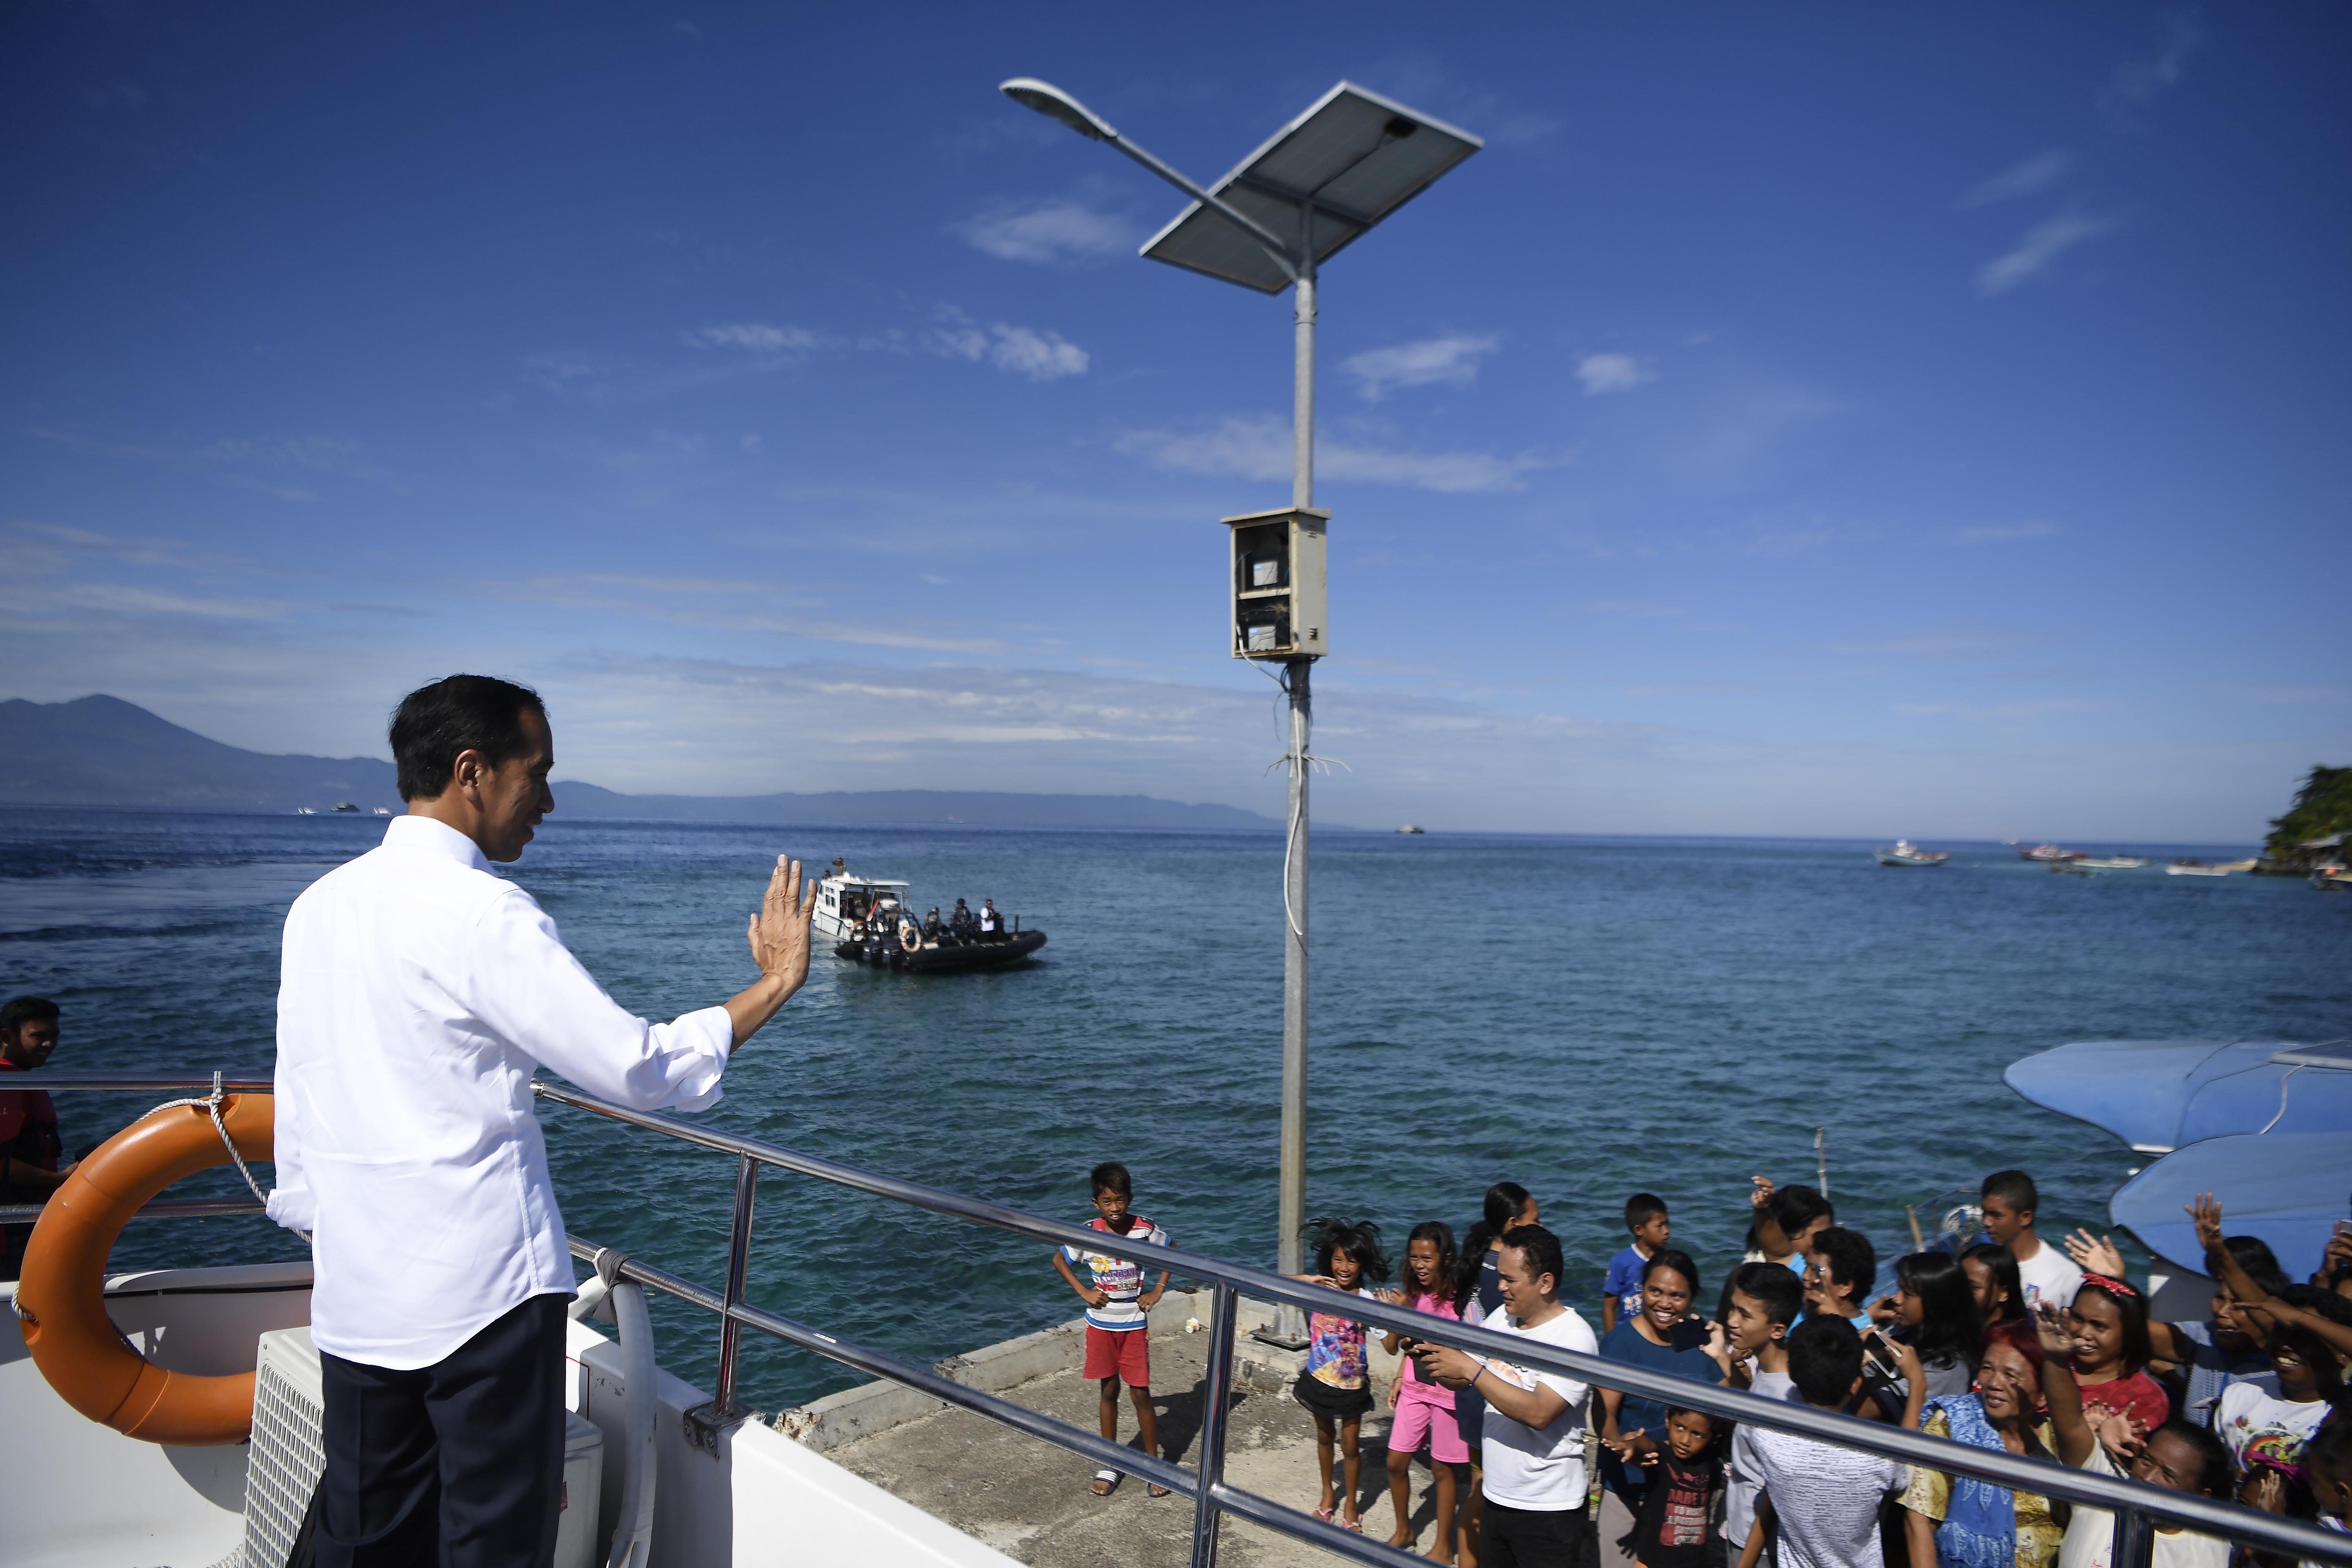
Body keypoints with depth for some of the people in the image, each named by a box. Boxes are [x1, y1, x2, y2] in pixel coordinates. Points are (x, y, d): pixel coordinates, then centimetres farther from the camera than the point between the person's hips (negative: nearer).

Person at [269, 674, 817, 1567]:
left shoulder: (318, 905, 5)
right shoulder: (482, 916, -18)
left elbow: (297, 1102, 12)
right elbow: (636, 1067, -18)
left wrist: (323, 1244, 22)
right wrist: (774, 984, -8)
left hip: (355, 1292, 7)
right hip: (482, 1288, -7)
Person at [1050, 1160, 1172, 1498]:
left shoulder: (1145, 1230, -14)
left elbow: (1173, 1252, 4)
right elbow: (1058, 1261, 3)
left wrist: (1158, 1291, -3)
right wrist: (1084, 1292, -6)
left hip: (1135, 1325, -1)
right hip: (1101, 1325, 1)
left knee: (1140, 1393, 2)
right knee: (1109, 1392, 12)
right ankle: (1110, 1464, 26)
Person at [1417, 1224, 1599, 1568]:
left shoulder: (1573, 1337, -19)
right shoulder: (1501, 1317, 2)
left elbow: (1538, 1413, -29)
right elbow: (1460, 1381, 8)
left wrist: (1470, 1369, -28)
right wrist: (1427, 1357, -12)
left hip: (1548, 1511, -7)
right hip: (1496, 1497, 7)